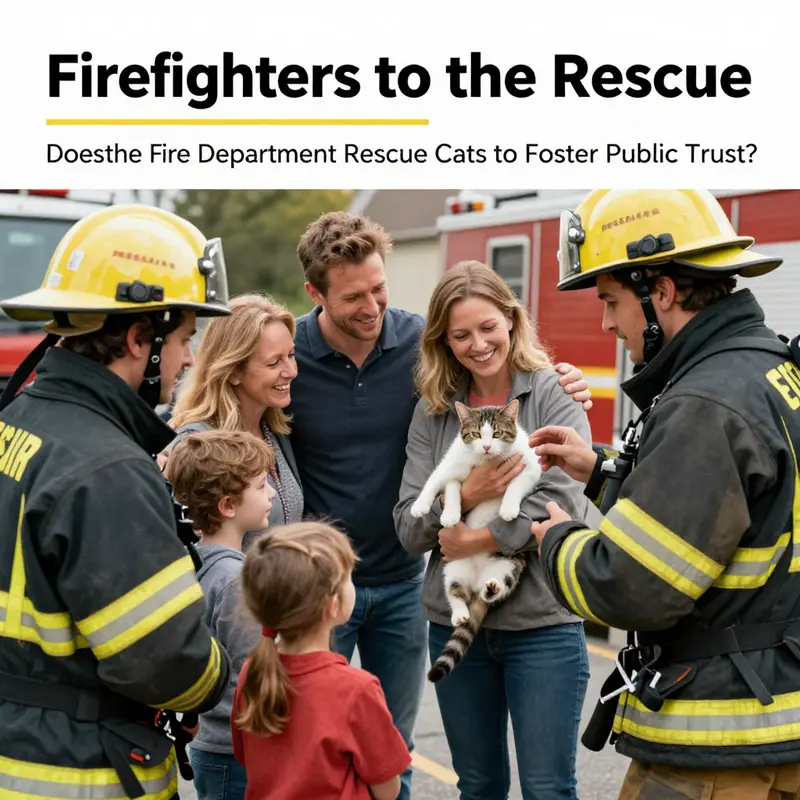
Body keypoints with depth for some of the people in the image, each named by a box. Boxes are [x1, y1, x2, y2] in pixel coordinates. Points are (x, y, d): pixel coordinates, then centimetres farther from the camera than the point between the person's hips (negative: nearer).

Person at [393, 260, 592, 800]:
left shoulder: (553, 394, -4)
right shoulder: (433, 411, 5)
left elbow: (563, 499, -16)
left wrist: (478, 539, -16)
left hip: (542, 621, -3)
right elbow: (409, 528, 0)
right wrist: (464, 497, -16)